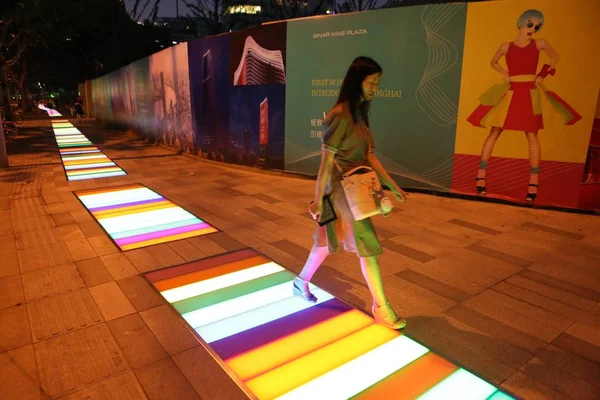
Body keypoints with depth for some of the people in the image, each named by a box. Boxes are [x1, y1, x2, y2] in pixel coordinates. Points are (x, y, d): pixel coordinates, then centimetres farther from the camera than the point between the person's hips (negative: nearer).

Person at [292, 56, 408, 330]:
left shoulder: (360, 115, 11)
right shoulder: (340, 116, -16)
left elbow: (370, 157, 11)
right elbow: (326, 161, -17)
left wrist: (392, 186, 10)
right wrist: (318, 199, -14)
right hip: (342, 189, -9)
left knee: (329, 240, 18)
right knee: (368, 245, -3)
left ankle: (301, 282, 35)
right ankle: (380, 308, 12)